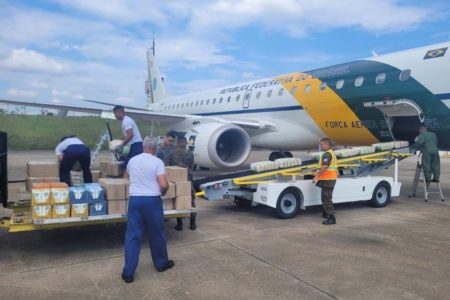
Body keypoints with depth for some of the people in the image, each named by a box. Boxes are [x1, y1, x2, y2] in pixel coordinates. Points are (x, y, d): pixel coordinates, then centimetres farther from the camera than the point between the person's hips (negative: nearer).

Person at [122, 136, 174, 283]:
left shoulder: (132, 161, 8)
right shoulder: (157, 162, -7)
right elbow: (164, 185, -16)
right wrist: (163, 192, 6)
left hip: (135, 199, 3)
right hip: (152, 200, -3)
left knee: (132, 235, 6)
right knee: (157, 234, 13)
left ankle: (128, 272, 8)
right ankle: (161, 263, 29)